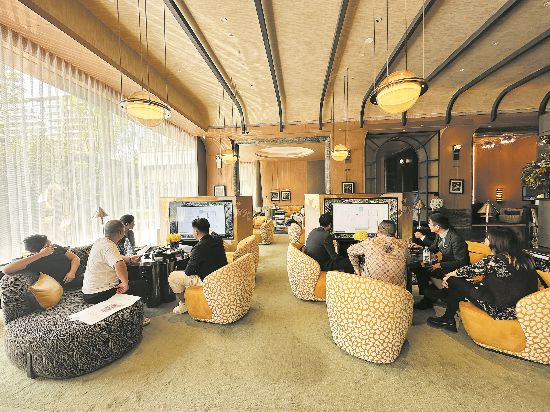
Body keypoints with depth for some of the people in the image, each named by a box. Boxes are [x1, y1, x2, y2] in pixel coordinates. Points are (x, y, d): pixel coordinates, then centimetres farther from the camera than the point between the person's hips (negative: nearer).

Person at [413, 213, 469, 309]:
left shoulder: (455, 239, -27)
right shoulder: (439, 234, -1)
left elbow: (461, 262, -25)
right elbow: (433, 249, 17)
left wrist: (441, 265, -28)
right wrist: (422, 237, 15)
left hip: (456, 269, -9)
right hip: (444, 264, 9)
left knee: (425, 272, -24)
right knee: (420, 268, -4)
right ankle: (427, 299, 8)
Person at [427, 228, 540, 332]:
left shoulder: (496, 259, -21)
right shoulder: (524, 257, 2)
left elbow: (471, 270, -9)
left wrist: (449, 275, 9)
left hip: (502, 311, -8)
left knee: (454, 281, 1)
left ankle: (447, 320, 20)